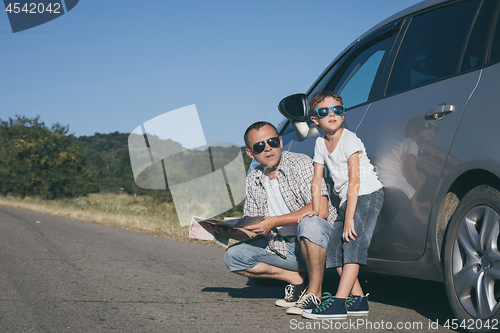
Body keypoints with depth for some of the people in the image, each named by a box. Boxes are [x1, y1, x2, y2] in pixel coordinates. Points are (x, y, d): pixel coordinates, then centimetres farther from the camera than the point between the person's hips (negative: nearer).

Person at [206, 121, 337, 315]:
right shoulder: (253, 181, 5)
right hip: (282, 247, 7)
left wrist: (274, 222, -25)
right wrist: (227, 231, -14)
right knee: (233, 256, -4)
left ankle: (314, 292, -22)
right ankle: (295, 280, -2)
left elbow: (321, 210, -27)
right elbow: (254, 232, 6)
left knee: (309, 223, -39)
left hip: (321, 239, -6)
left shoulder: (301, 164, -13)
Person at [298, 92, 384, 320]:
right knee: (335, 249, 4)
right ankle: (358, 299, 9)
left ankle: (338, 302, -26)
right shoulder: (321, 144, 7)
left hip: (368, 194, -8)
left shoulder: (349, 140, -14)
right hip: (347, 199, 9)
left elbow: (354, 181, -20)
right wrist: (315, 208, -4)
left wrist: (349, 218, -24)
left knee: (353, 244, -18)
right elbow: (317, 180, 10)